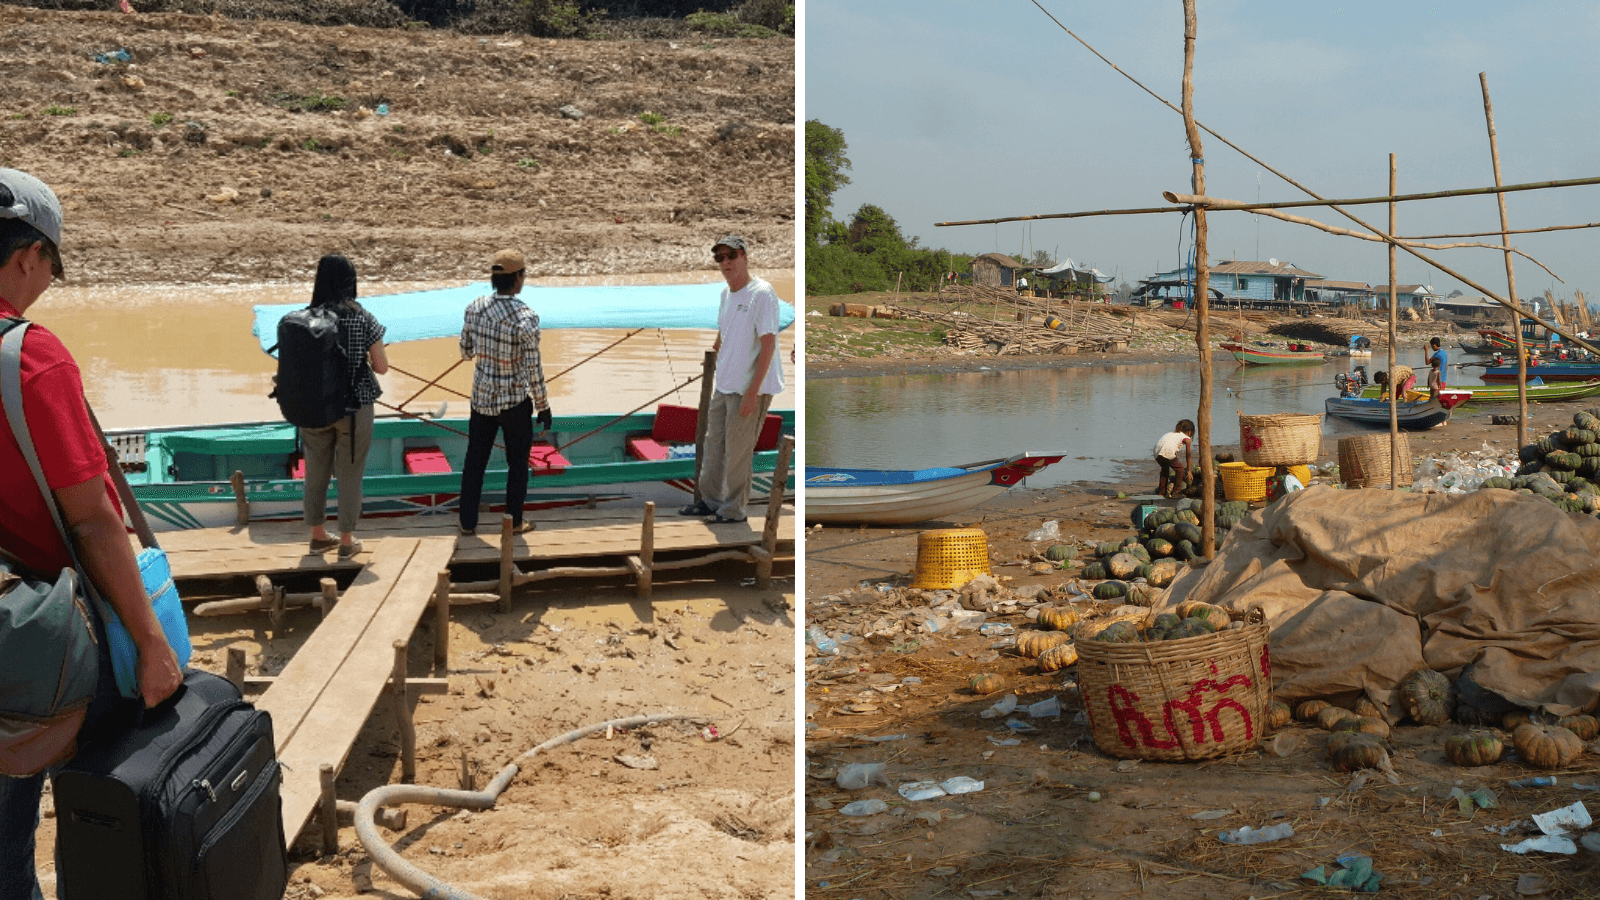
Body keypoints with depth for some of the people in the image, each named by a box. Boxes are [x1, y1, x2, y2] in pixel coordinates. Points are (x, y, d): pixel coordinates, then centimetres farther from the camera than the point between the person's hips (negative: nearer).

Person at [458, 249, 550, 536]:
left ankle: (467, 522, 25)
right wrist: (544, 407, -6)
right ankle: (514, 522, 25)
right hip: (514, 401, -4)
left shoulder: (475, 308, -7)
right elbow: (533, 370, -18)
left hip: (481, 397, 4)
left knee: (475, 459, 17)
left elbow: (466, 352, 5)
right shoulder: (525, 318, -22)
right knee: (517, 463, 15)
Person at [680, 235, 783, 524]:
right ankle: (710, 500, 32)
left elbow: (768, 344, -20)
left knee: (737, 452, -1)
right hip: (724, 385, 9)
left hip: (750, 388, -9)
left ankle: (733, 510, 13)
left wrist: (752, 391, -23)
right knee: (714, 444, 17)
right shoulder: (726, 293, 11)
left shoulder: (761, 293, -16)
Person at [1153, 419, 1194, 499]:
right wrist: (1188, 470, 31)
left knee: (1165, 469, 30)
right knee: (1180, 469, 17)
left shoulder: (1172, 433, 35)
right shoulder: (1186, 438, 18)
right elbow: (1188, 456, 23)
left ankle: (1162, 491, 30)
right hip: (1168, 451, -6)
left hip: (1157, 451, 6)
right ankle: (1176, 491, 15)